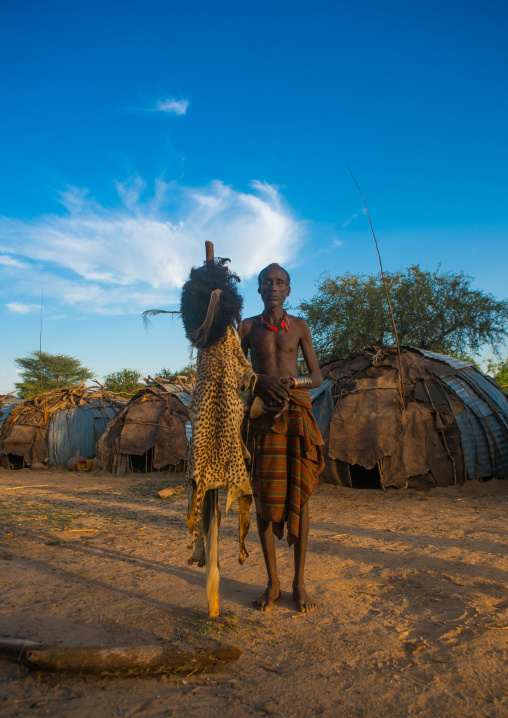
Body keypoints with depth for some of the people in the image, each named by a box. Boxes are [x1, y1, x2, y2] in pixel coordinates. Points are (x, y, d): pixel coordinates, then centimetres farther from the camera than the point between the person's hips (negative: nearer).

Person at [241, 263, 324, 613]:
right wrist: (262, 381, -12)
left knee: (298, 495, 0)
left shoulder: (299, 326, 10)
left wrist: (291, 381, -12)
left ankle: (299, 582, 12)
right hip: (262, 413, 0)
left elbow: (317, 376, 8)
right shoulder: (248, 327, 11)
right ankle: (273, 582, 12)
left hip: (297, 412, 0)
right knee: (264, 495, -1)